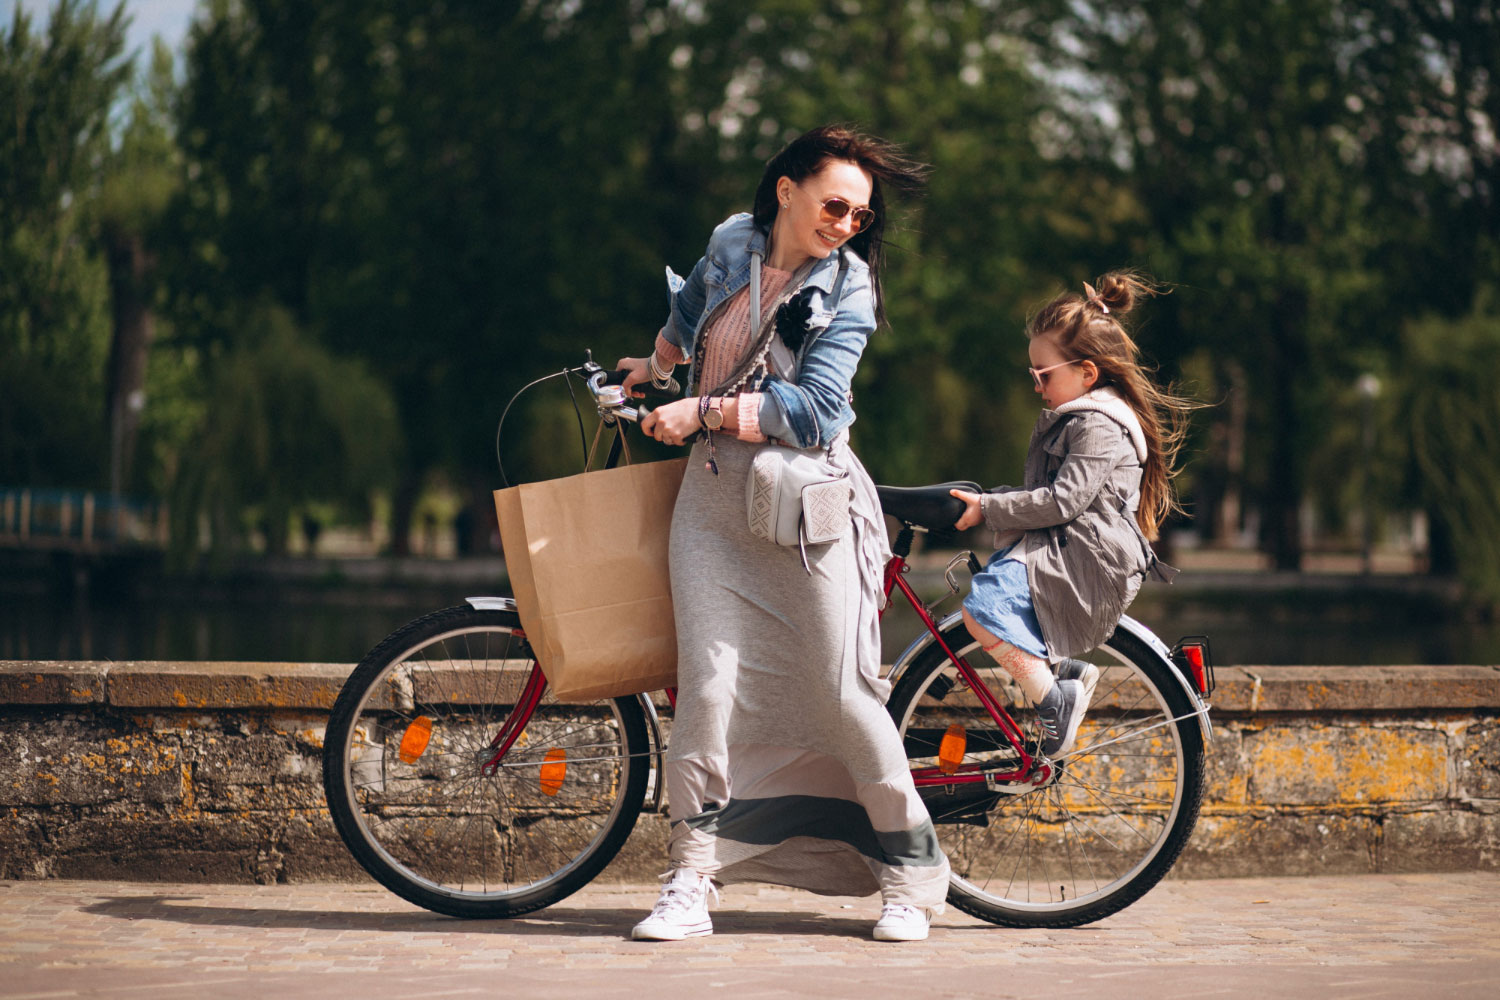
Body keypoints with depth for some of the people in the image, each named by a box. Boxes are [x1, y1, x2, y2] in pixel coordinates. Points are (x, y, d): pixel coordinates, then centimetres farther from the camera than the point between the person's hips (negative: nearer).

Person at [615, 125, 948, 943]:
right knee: (710, 684, -8)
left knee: (841, 690, -4)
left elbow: (814, 409, -15)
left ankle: (910, 878, 9)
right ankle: (689, 882, 1)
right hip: (712, 494, 3)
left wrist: (702, 411, -15)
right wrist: (655, 366, 44)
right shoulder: (730, 243, 5)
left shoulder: (847, 288, -5)